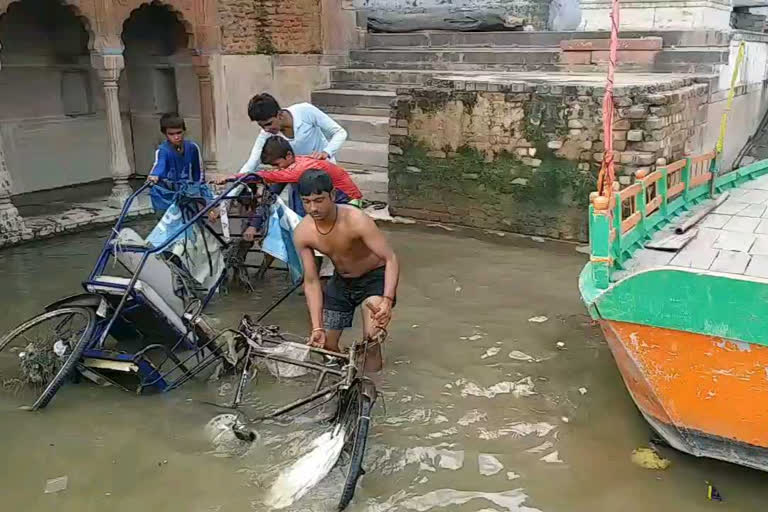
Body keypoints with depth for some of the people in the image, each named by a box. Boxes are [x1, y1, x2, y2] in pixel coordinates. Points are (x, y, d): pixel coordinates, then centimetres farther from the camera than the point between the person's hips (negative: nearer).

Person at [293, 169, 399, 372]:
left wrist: (387, 300, -44)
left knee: (370, 341, -23)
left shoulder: (356, 220, -32)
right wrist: (317, 327, -19)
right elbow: (311, 282, -13)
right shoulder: (302, 233, -19)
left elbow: (391, 259, -30)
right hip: (341, 281, 5)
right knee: (324, 344, 6)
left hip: (375, 277, -5)